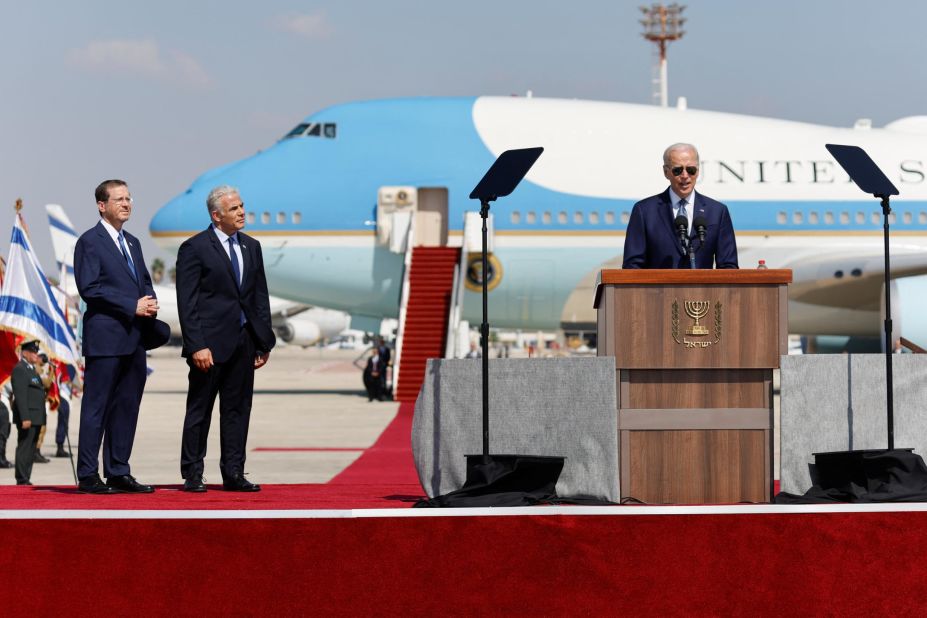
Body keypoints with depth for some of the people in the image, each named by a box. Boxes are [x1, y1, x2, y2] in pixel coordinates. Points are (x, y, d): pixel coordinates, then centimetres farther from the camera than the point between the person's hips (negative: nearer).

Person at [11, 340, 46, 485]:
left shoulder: (32, 370, 21)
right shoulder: (20, 369, -10)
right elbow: (20, 396, -18)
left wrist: (41, 419, 20)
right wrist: (25, 418, -24)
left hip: (35, 418, 10)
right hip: (27, 418, -10)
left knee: (31, 451, 11)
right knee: (24, 449, -9)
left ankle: (26, 480, 15)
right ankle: (22, 480, -9)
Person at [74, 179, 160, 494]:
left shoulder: (132, 243, 19)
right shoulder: (90, 241, -5)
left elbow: (145, 282, 24)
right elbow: (89, 288, -14)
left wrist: (150, 304, 1)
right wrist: (132, 306, -16)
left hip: (135, 338, 8)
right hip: (106, 336, -8)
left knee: (127, 407, 9)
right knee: (97, 407, -5)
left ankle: (119, 473, 14)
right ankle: (88, 476, -2)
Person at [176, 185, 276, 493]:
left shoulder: (252, 247, 13)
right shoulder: (195, 248, -6)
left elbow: (260, 296, 15)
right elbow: (187, 303, -10)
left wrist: (264, 340, 9)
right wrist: (197, 346, -17)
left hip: (244, 341, 6)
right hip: (211, 342, -6)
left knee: (238, 409, 8)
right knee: (200, 410, 2)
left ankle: (233, 474, 14)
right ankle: (192, 475, 8)